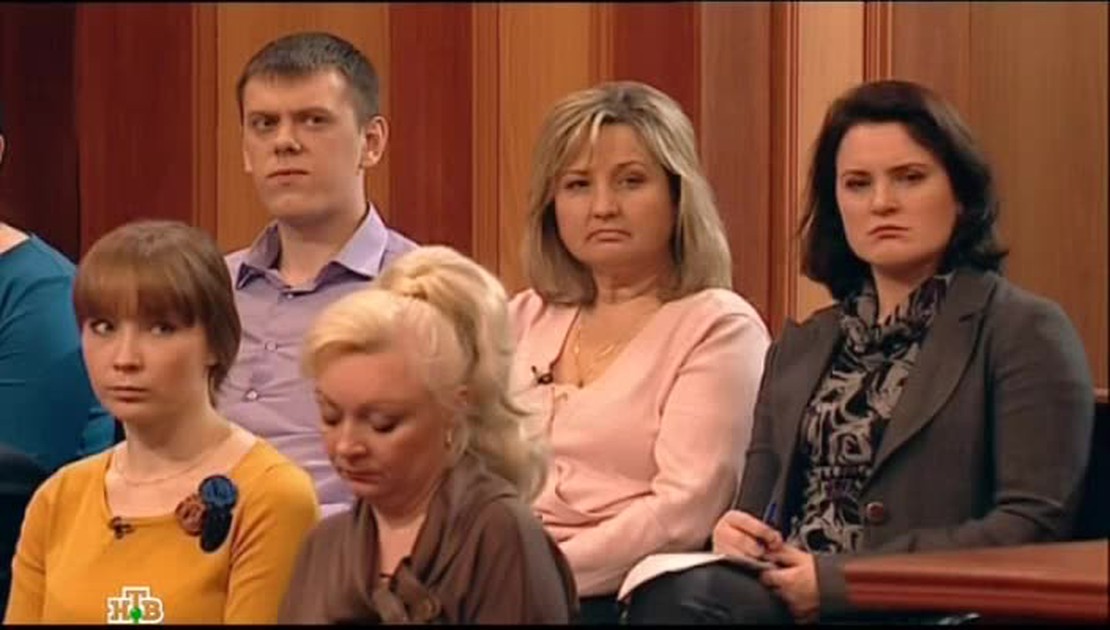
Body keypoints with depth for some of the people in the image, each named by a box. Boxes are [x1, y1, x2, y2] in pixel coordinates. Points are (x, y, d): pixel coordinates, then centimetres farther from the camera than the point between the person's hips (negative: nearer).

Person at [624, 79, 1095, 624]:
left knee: (684, 598, -34)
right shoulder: (800, 346, 24)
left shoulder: (1025, 333, 4)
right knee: (673, 592, -33)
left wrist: (836, 580, -12)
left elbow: (1035, 525, -6)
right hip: (786, 593, 5)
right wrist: (735, 534, -3)